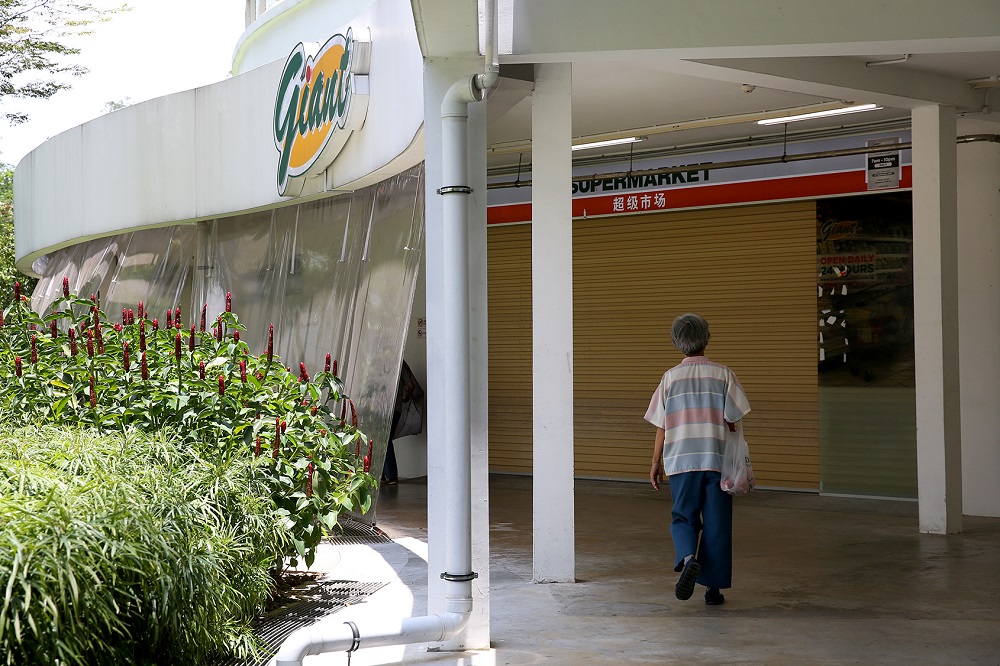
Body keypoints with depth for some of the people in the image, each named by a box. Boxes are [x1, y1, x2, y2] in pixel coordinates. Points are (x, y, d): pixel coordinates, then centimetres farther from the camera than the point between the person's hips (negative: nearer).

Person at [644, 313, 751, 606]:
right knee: (716, 524, 7)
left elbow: (661, 426, 2)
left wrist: (656, 463, 11)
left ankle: (688, 559, -18)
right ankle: (713, 587, 9)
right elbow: (734, 421, -3)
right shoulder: (724, 375, 0)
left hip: (681, 461, 0)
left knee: (683, 518, 12)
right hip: (717, 460, 0)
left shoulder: (671, 377, 1)